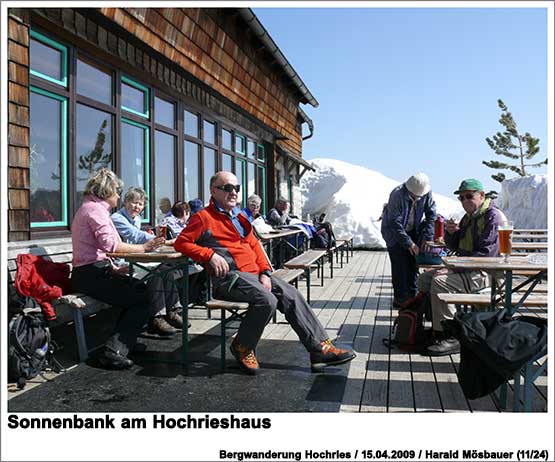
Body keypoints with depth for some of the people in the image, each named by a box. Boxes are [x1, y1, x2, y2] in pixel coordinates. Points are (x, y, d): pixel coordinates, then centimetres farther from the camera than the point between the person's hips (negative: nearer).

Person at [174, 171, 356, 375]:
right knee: (267, 300, -29)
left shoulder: (239, 218, 25)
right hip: (229, 276, -8)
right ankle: (242, 347, -5)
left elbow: (254, 245, 22)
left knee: (292, 295, -7)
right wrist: (210, 254, -18)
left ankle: (321, 348, -5)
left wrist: (265, 272, 5)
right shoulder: (203, 217, 2)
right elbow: (181, 243, -5)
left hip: (254, 273, 8)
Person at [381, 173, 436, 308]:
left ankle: (412, 294, 13)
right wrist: (409, 243, -28)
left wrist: (427, 237, -17)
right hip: (393, 231, -5)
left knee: (413, 263, 3)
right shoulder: (397, 194, -30)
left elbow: (431, 215, -8)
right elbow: (395, 223, -28)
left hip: (413, 230, 5)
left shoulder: (427, 193, -16)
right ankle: (399, 298, -3)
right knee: (400, 265, -10)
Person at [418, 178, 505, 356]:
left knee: (440, 281, -27)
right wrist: (450, 233, -2)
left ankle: (450, 338, -22)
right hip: (468, 270, 10)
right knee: (424, 278, 3)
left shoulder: (493, 216, -13)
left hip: (484, 274, -10)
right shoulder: (469, 217, 17)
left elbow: (486, 254, -23)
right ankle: (436, 328, 6)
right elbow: (455, 247, 21)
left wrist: (454, 268, -24)